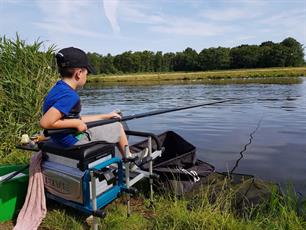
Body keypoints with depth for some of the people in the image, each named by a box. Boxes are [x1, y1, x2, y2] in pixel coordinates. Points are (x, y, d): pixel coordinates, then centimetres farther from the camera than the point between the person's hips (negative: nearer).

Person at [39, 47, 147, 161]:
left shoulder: (59, 88, 5)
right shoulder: (69, 95, -26)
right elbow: (45, 122, -34)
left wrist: (106, 116, 13)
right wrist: (76, 123, -22)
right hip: (75, 142, -10)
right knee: (118, 127, 5)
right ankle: (128, 158, 29)